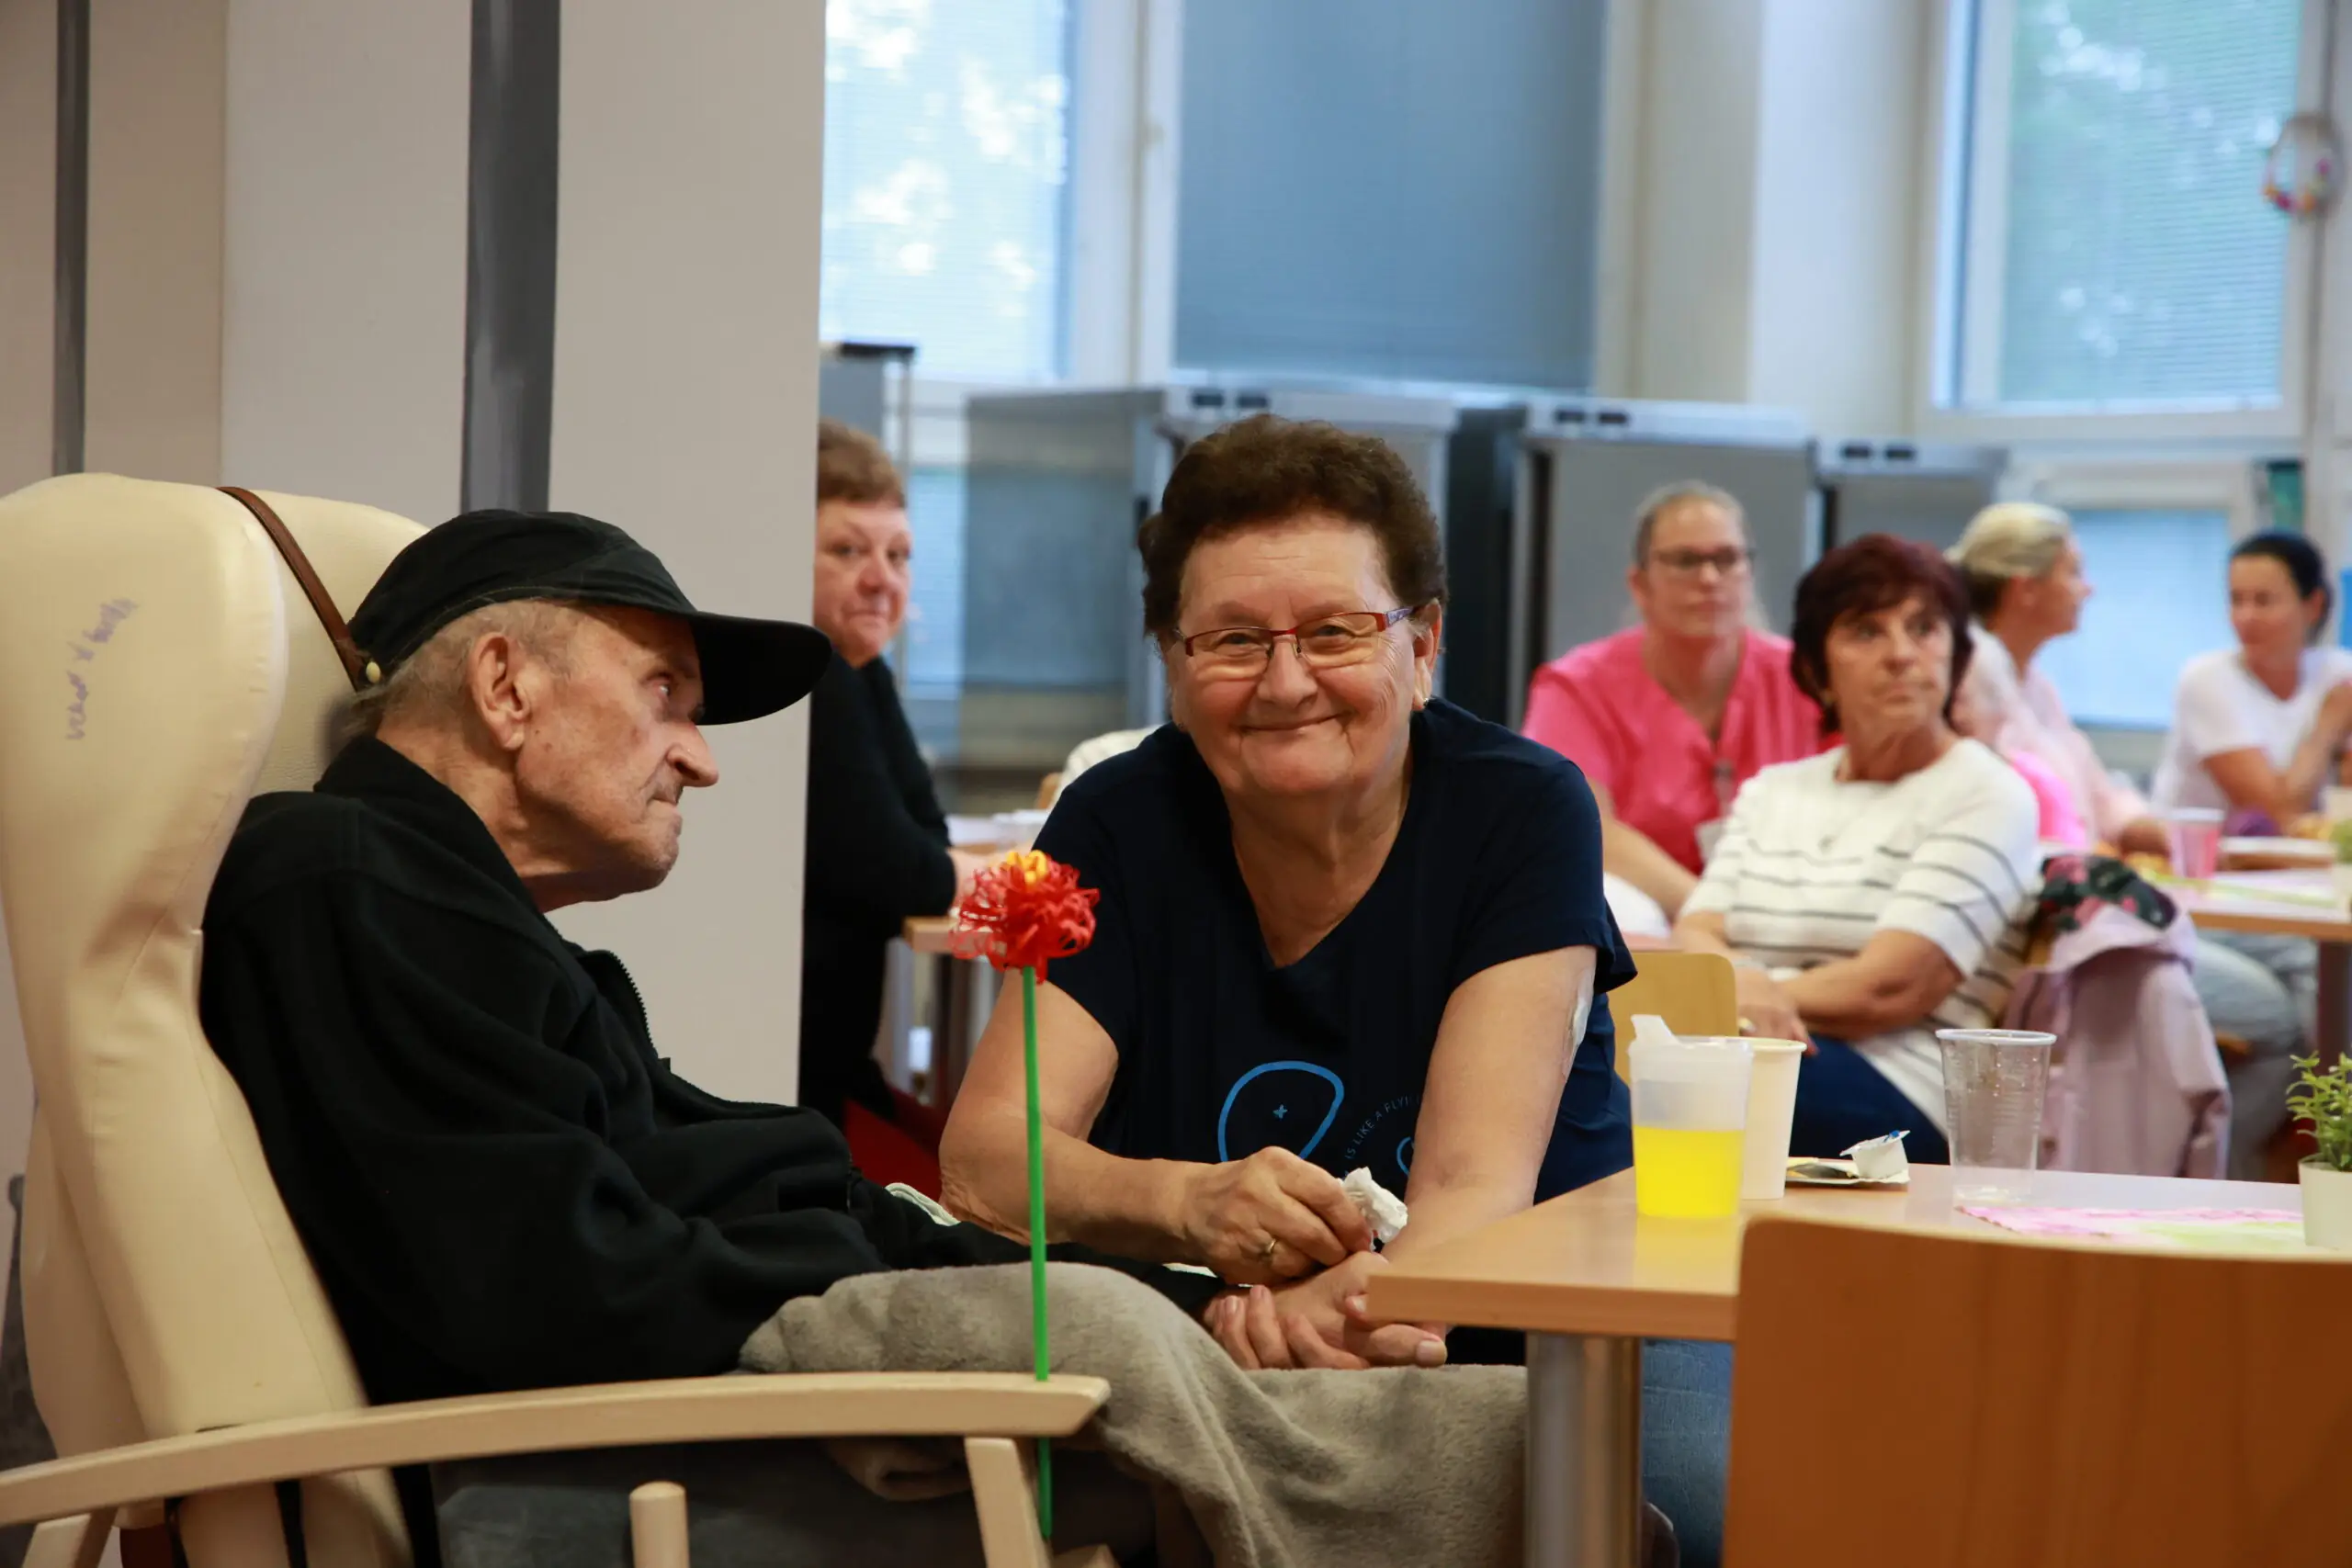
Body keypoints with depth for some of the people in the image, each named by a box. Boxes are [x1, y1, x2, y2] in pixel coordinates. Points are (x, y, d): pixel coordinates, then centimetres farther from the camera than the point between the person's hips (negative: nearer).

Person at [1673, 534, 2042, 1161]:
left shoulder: (1987, 796, 4)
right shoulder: (1772, 791, 24)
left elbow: (1889, 990, -7)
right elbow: (1695, 934, 8)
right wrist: (1741, 986, -15)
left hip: (1896, 1092, -5)